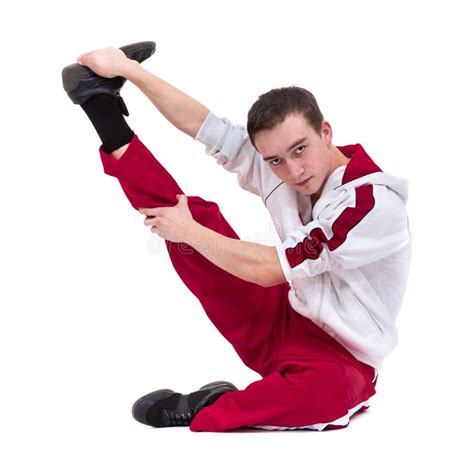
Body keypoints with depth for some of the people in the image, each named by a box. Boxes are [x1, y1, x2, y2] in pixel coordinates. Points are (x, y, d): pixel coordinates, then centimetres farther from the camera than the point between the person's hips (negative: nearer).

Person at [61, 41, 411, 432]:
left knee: (327, 387, -43)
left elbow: (265, 269, -24)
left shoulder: (375, 202, -25)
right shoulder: (281, 171, -5)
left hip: (337, 358, -6)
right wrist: (130, 69, -9)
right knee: (195, 217, -2)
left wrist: (187, 232, -13)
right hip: (274, 326, 6)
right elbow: (202, 126, -3)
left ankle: (202, 414, -25)